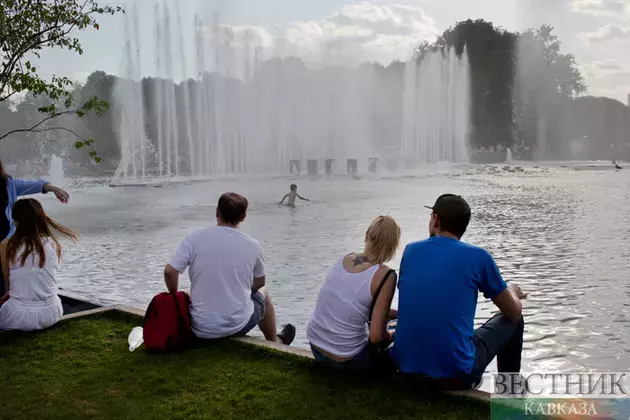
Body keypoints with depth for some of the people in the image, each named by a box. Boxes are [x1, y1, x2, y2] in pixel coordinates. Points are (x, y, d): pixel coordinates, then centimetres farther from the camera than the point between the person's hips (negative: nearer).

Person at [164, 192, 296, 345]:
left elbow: (169, 272, -12)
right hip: (237, 326, -1)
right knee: (263, 293, 31)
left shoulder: (195, 238, -9)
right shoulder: (252, 245, -7)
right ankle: (275, 343, 52)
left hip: (200, 329, 1)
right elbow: (260, 283, 8)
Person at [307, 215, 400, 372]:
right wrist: (394, 335, 5)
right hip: (346, 360, -6)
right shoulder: (385, 275, -18)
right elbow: (376, 336, -17)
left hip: (315, 346, 6)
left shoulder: (344, 259, 0)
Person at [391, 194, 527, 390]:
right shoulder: (478, 256, -6)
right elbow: (514, 311, 6)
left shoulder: (411, 251, 5)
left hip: (406, 368, 4)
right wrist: (512, 291, 30)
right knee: (513, 321, 21)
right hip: (454, 374, -4)